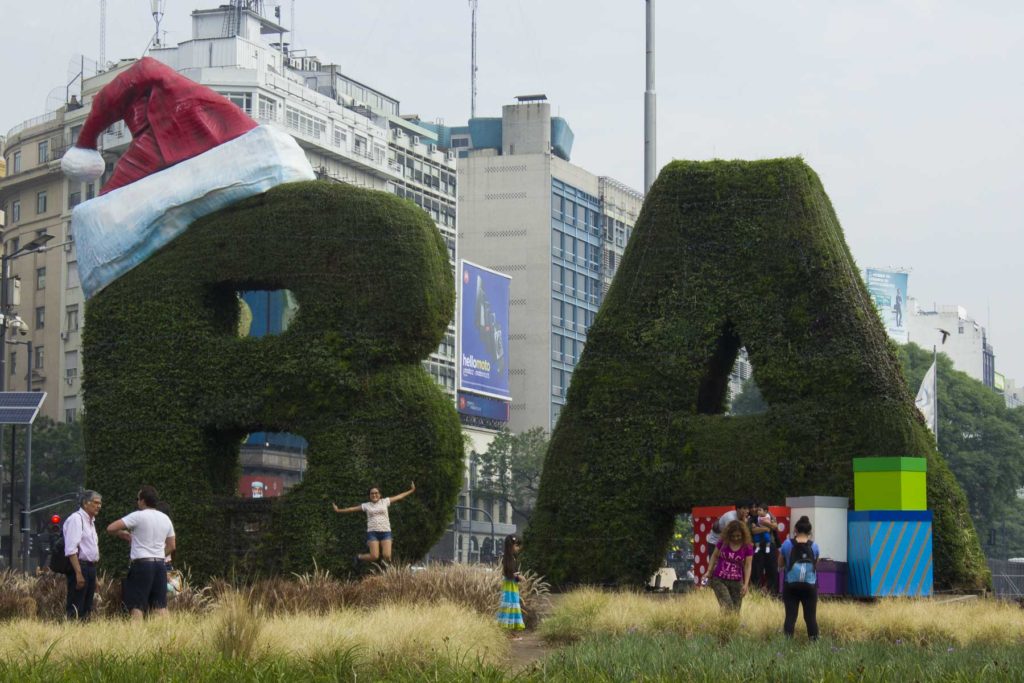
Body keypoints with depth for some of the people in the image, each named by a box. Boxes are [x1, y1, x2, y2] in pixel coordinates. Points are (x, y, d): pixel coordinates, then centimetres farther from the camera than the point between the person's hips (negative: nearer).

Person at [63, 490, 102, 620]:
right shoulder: (76, 519, -10)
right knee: (75, 611, -12)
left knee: (86, 611, 9)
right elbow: (71, 549, -19)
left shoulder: (90, 521, 19)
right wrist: (78, 573, -24)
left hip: (90, 568, 10)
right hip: (79, 566, -10)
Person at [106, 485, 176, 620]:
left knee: (137, 606, -6)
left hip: (142, 564, -6)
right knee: (160, 606, 6)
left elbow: (111, 529, -11)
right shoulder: (165, 519, 12)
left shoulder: (138, 516, -7)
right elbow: (172, 546, 17)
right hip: (160, 564, 6)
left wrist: (123, 534, 9)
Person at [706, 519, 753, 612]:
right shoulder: (723, 542, -3)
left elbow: (747, 566, -6)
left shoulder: (747, 547, -5)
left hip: (736, 582, 1)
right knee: (728, 608, -17)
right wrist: (709, 571, -1)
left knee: (735, 611, 2)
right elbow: (714, 556, 9)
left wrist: (746, 584, -14)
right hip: (719, 580, -1)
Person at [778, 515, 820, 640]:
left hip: (791, 585, 0)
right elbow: (816, 564, 13)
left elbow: (780, 565, 7)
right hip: (809, 586, 0)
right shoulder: (814, 546, 0)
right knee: (811, 616, 7)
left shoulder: (787, 544, -3)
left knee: (790, 616, 3)